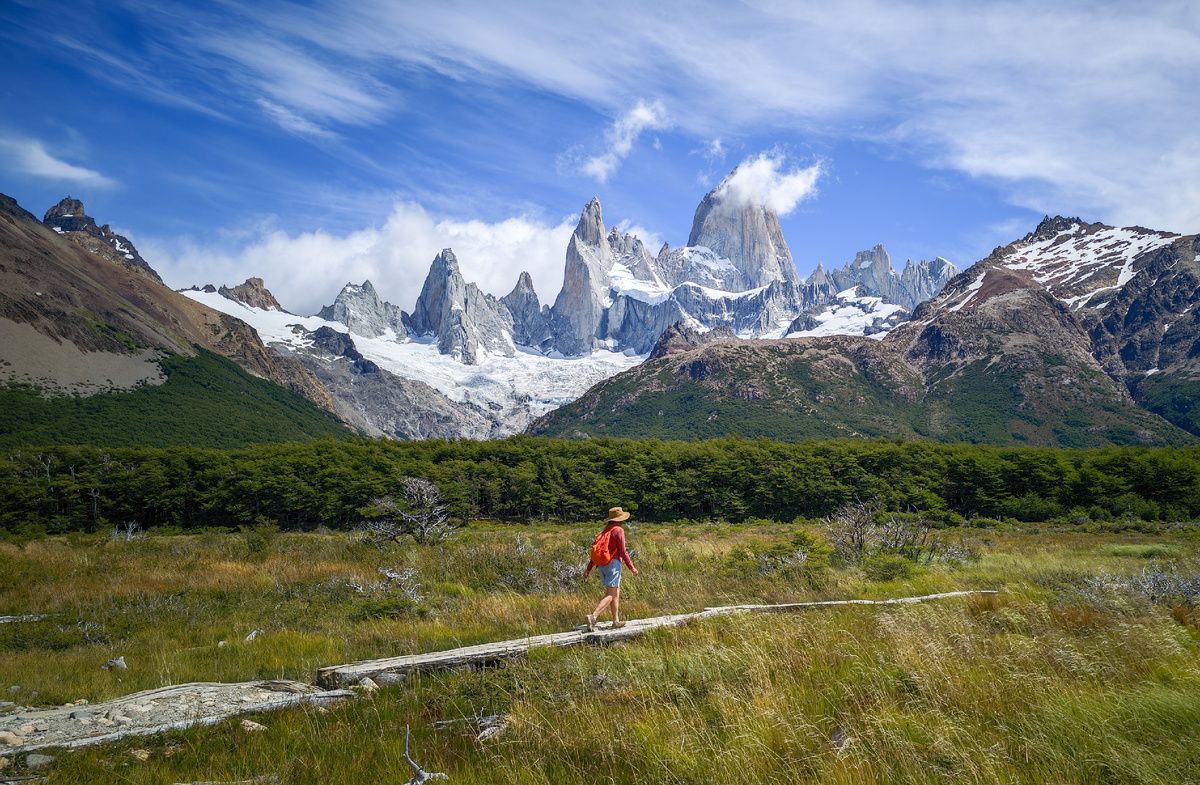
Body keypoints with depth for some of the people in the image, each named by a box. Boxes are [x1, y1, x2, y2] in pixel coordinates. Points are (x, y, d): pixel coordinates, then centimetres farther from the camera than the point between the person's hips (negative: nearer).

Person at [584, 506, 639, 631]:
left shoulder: (606, 531, 14)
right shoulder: (618, 530, -9)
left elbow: (596, 549, 13)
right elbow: (623, 551, -12)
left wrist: (589, 568, 16)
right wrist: (632, 567, -4)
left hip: (602, 565, 8)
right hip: (613, 564, -8)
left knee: (617, 591, 18)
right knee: (610, 595, -9)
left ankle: (616, 621, 20)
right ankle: (593, 617, -25)